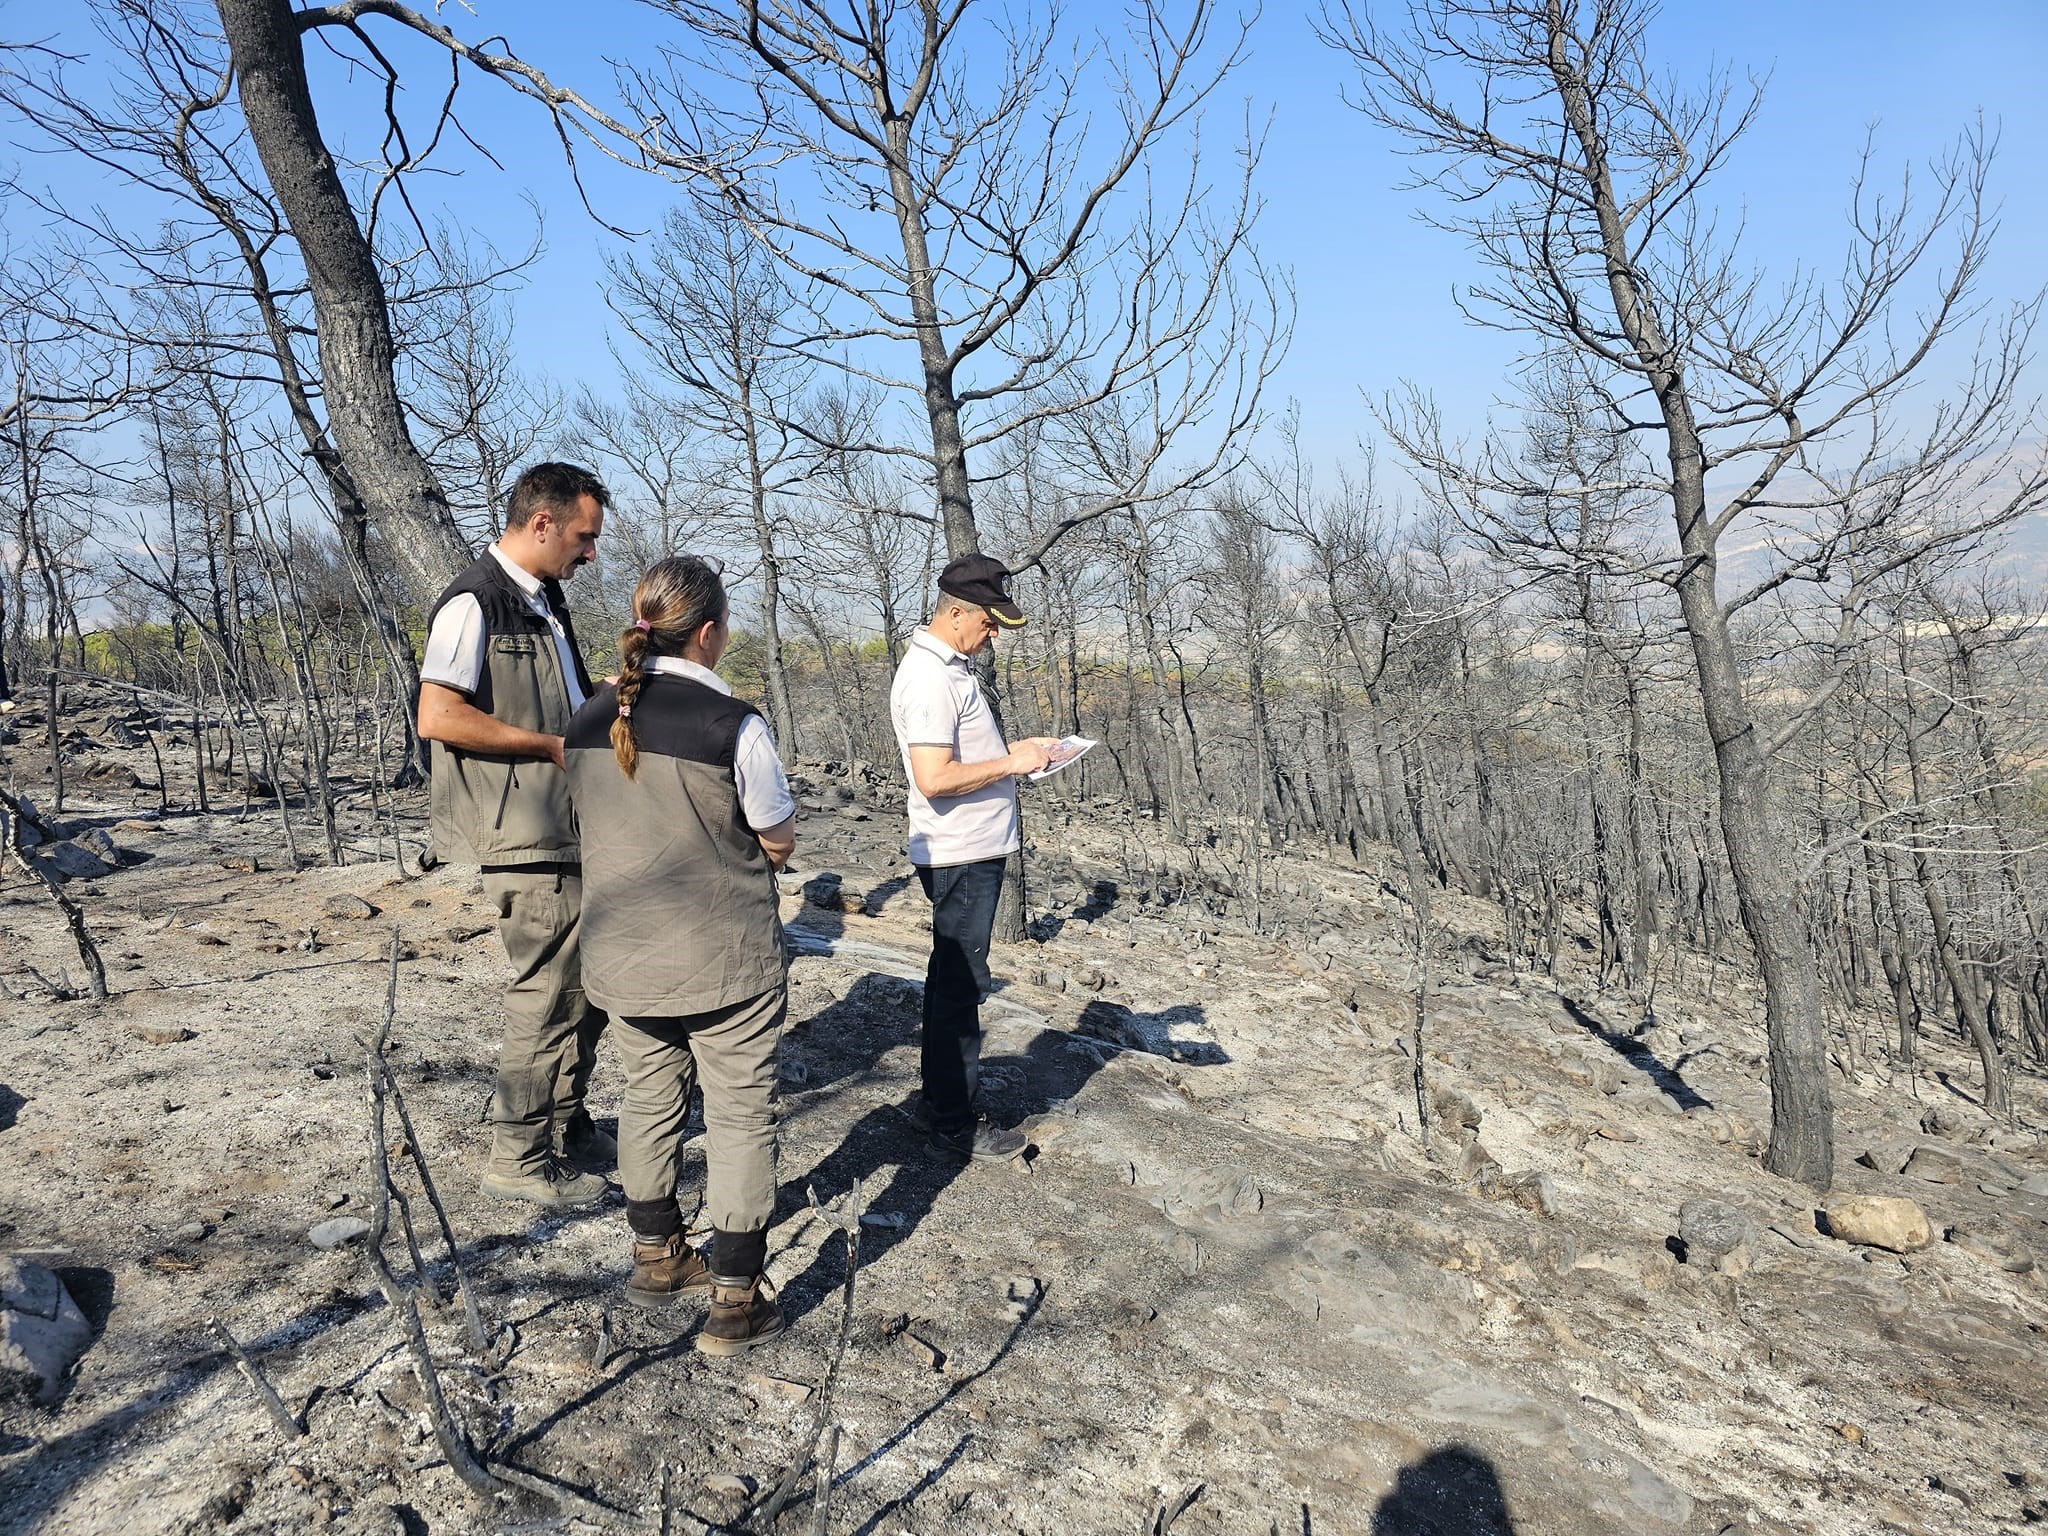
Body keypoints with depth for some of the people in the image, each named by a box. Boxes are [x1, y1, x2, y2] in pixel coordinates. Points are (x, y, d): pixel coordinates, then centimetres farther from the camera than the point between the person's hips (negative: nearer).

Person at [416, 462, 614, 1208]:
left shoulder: (544, 601, 15)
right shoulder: (474, 602, -13)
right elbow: (440, 716, -22)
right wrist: (555, 745, -18)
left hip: (570, 831, 9)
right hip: (524, 837, -9)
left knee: (587, 985, 16)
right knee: (549, 992, -2)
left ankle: (567, 1128, 31)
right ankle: (518, 1157, 12)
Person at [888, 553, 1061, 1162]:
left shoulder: (950, 666, 13)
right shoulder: (929, 677, -20)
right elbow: (934, 777, -27)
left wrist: (1016, 749, 10)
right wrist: (1012, 763, -20)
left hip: (972, 853, 11)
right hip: (962, 856, -11)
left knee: (953, 980, 19)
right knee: (961, 986, 0)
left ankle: (942, 1101, 32)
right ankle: (956, 1124, 12)